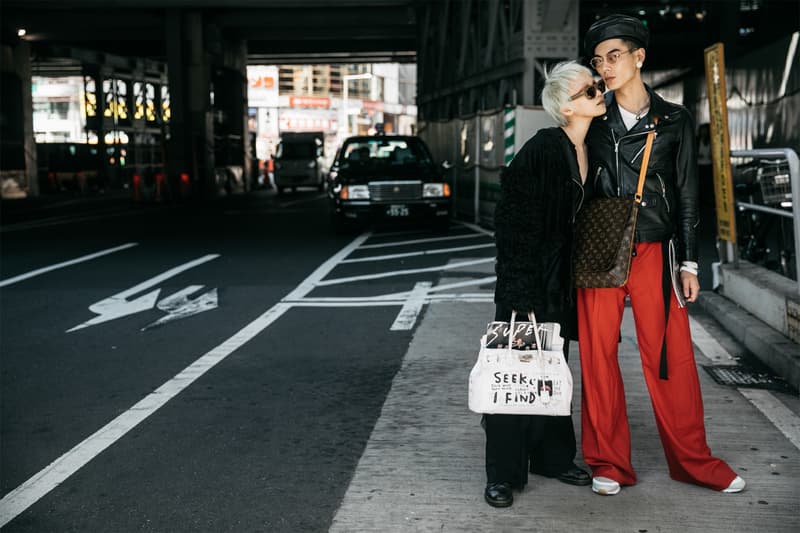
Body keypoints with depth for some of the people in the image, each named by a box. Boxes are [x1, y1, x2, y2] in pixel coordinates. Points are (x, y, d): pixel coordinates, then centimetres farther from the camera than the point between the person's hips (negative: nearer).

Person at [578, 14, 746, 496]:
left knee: (672, 358, -1)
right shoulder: (593, 122, 9)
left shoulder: (674, 120, 7)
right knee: (598, 357, 1)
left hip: (654, 253, -1)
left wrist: (689, 263, 4)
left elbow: (687, 194, 8)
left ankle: (694, 461, 16)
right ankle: (609, 464, 14)